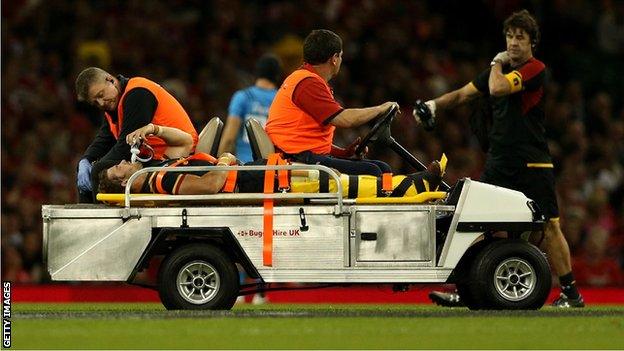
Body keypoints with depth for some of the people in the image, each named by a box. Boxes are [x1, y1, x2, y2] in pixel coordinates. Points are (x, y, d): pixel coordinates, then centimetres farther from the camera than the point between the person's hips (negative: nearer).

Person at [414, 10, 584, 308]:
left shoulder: (535, 70, -10)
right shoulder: (501, 69, 14)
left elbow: (497, 88, -23)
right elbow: (464, 94, 20)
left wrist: (497, 63, -4)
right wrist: (433, 105, 5)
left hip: (532, 165, -7)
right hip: (498, 164, 7)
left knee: (549, 227, -5)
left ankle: (571, 293, 3)